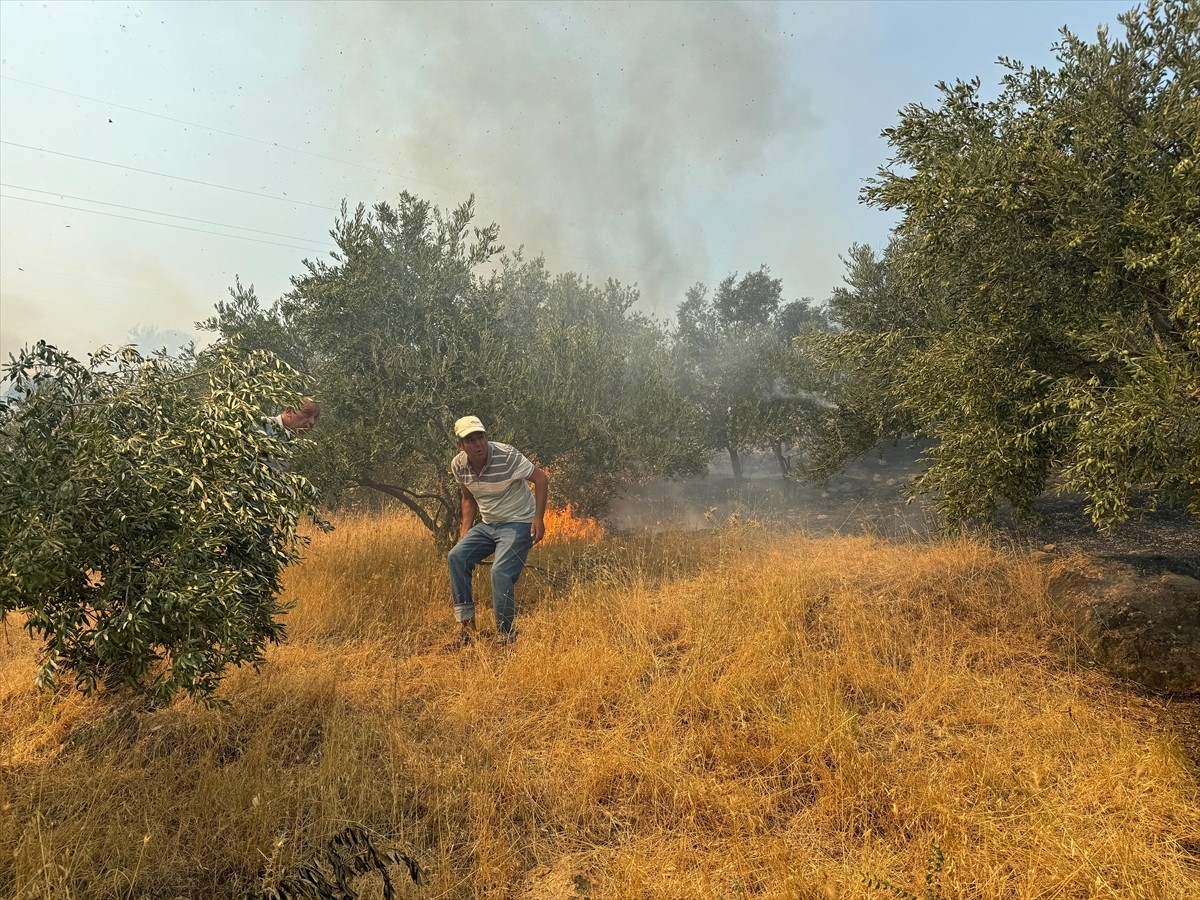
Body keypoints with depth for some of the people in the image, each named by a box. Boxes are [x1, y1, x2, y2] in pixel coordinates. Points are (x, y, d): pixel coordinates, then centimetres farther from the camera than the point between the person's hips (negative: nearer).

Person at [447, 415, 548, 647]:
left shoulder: (507, 456, -22)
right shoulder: (458, 465, -5)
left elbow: (541, 479, -15)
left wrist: (539, 519, -20)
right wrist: (465, 532, 6)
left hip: (518, 523, -6)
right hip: (487, 525, 6)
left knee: (501, 571, -23)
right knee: (457, 556, -13)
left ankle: (505, 633, -7)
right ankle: (466, 624, -5)